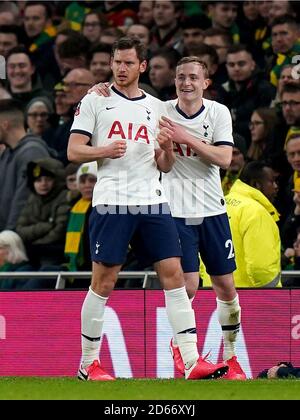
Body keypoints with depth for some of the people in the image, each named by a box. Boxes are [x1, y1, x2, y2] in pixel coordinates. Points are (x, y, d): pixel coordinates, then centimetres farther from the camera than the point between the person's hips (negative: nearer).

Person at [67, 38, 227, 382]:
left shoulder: (156, 107, 16)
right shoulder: (95, 101, 5)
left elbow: (165, 166, 17)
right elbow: (73, 151, 0)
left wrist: (167, 149, -6)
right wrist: (106, 150, -18)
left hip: (152, 202, 4)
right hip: (111, 203, -4)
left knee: (173, 273, -5)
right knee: (103, 282, -3)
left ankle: (191, 361, -8)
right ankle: (88, 363, 9)